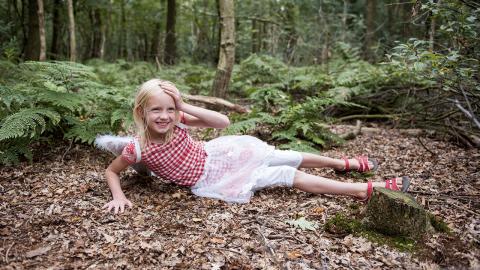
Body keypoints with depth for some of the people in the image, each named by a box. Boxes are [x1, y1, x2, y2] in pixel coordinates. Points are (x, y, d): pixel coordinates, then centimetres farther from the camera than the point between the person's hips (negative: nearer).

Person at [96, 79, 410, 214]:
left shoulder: (177, 122, -15)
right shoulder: (138, 149, -21)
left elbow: (223, 121, -20)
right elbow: (111, 171, -3)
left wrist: (185, 107, -29)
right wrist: (119, 197, -21)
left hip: (215, 155, 4)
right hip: (210, 180, -3)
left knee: (283, 157, 5)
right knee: (288, 176, -8)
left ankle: (344, 163, 31)